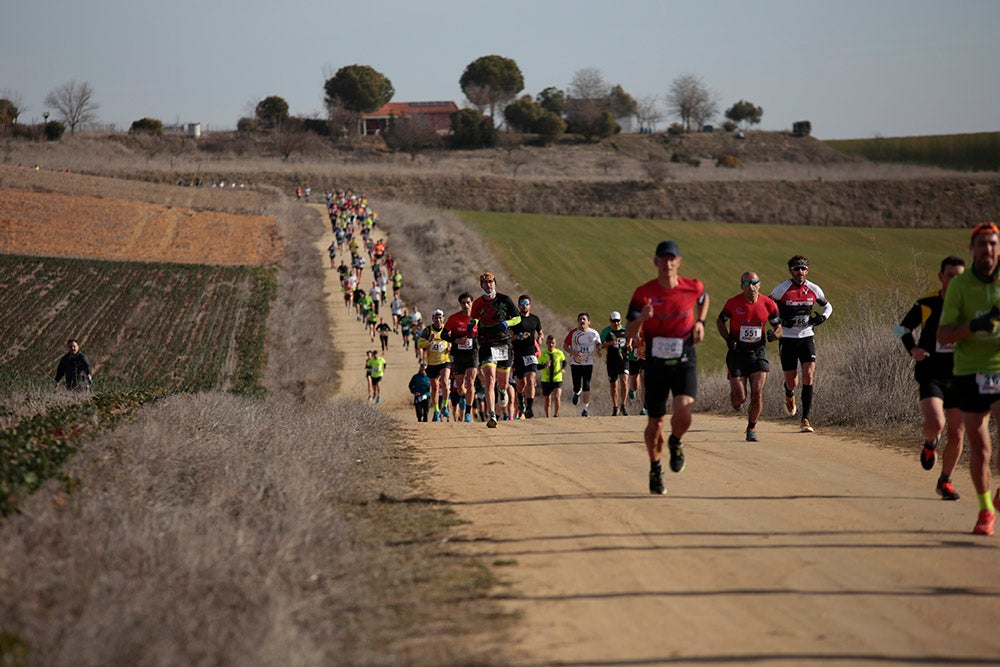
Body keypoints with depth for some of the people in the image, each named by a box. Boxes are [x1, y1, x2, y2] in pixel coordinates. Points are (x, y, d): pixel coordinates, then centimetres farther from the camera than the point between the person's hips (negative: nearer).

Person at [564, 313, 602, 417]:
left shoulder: (594, 333, 2)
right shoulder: (573, 332, -4)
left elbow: (598, 344, 18)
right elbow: (565, 345, 1)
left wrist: (598, 350, -5)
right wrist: (573, 352, -17)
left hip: (588, 363, 1)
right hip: (575, 362, -1)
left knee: (586, 386, -6)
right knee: (576, 387, -1)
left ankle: (585, 409, 2)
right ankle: (577, 393, 38)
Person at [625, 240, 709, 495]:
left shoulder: (693, 287, -4)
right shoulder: (643, 293, -9)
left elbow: (704, 299, 23)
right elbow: (629, 333, -10)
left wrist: (700, 323, 7)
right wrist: (642, 318, -30)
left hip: (684, 361, 0)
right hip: (656, 362, 0)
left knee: (683, 411, -22)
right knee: (655, 422, 6)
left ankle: (675, 442, 12)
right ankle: (655, 469, 29)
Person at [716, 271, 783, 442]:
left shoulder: (768, 304, -5)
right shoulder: (733, 303, -9)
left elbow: (778, 327, 8)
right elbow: (720, 321, 8)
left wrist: (774, 334, -16)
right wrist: (728, 339, -7)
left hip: (758, 352, 1)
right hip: (737, 353, -1)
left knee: (757, 393, -12)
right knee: (740, 397, -6)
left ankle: (752, 428, 8)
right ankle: (736, 399, 33)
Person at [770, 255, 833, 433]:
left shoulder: (814, 290, 0)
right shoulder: (781, 290, -9)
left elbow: (828, 306, 17)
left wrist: (823, 317, -5)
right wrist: (780, 320, -14)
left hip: (806, 338, 2)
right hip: (787, 339, -2)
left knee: (808, 377, -13)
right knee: (792, 382, 3)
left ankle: (806, 420, -10)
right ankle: (789, 397, 43)